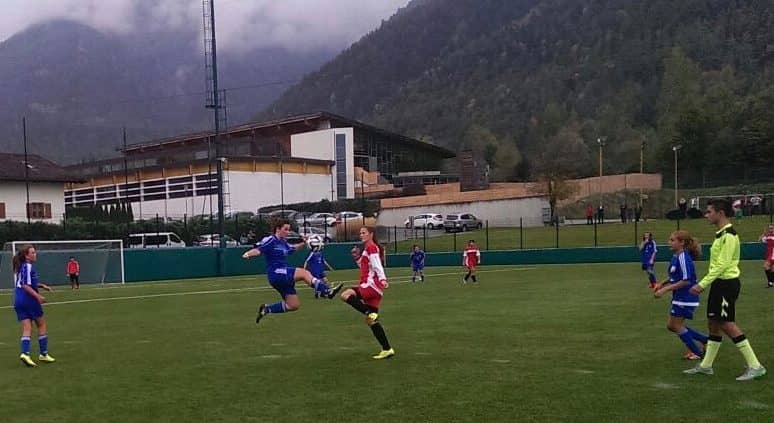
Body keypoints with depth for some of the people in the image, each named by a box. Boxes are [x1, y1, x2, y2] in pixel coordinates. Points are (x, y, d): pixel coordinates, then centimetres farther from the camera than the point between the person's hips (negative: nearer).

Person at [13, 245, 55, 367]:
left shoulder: (20, 267, 15)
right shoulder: (27, 267, -14)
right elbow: (25, 285, -21)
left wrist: (42, 286, 18)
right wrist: (38, 296, -24)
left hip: (19, 301, 8)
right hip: (29, 300, -8)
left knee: (27, 328, 3)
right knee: (42, 325, 8)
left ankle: (25, 353, -13)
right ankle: (43, 354, 13)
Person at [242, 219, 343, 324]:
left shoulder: (283, 242, 15)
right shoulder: (270, 240, -9)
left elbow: (292, 248, 36)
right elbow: (258, 250, -23)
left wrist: (303, 243, 23)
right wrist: (248, 254, -42)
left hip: (284, 277, 10)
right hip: (276, 273, -10)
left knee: (294, 305, 10)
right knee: (304, 273, -25)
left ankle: (266, 309, 21)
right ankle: (327, 292, -35)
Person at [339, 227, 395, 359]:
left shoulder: (371, 247, -7)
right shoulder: (367, 248, 22)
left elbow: (377, 266, -19)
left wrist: (383, 279, -32)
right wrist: (357, 258, 15)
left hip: (372, 284, -10)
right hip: (370, 286, 10)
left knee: (346, 295, -25)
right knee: (372, 321, 8)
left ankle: (370, 313, -24)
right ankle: (387, 349, 9)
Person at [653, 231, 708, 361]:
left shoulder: (683, 258, -21)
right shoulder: (676, 257, 7)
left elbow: (686, 281, -24)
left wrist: (665, 289, -23)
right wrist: (662, 284, 5)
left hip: (686, 298, -9)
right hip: (679, 297, 9)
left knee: (676, 325, 2)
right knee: (671, 325, 14)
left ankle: (697, 352, 17)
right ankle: (706, 340, 22)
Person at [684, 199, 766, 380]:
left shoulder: (729, 235, -17)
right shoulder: (720, 234, 13)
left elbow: (722, 265, -23)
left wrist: (702, 284, -22)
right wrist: (705, 283, 17)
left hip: (727, 283, -10)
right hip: (719, 283, 10)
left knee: (727, 324, -8)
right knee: (713, 322, 13)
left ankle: (755, 366, -3)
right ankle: (705, 365, 21)